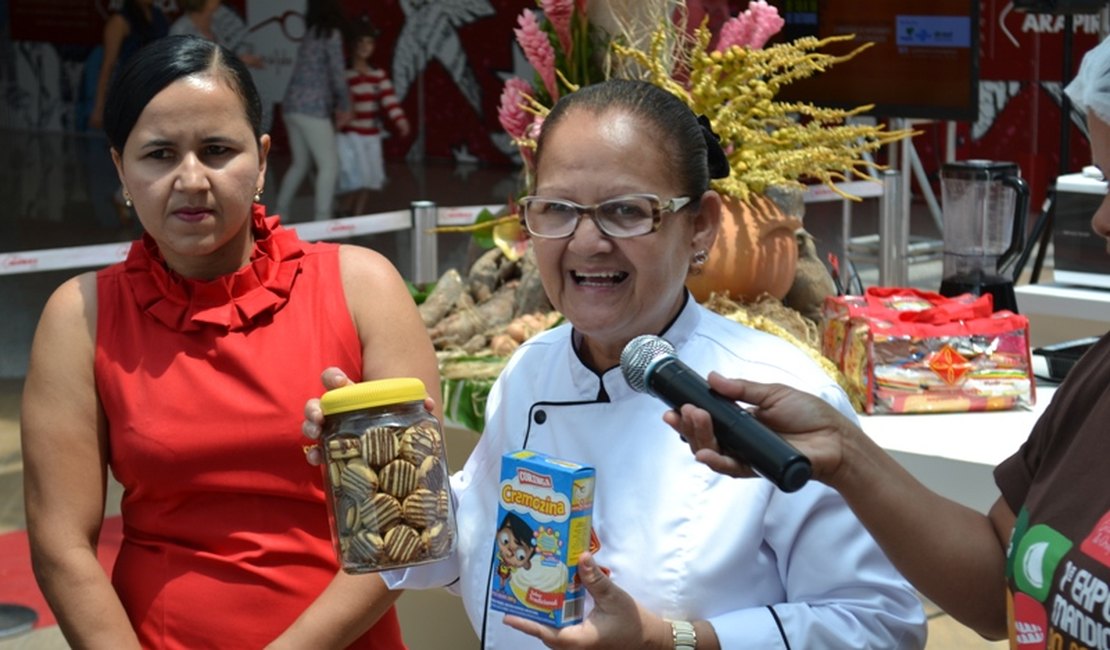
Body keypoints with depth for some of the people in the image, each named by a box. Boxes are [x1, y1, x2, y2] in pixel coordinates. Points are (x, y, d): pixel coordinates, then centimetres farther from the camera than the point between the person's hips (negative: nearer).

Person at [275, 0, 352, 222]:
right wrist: (345, 106, 4)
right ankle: (321, 220, -10)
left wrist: (336, 106, 18)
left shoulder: (311, 35, 17)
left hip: (293, 106, 8)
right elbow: (337, 74, -9)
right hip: (312, 109, -8)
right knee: (329, 165, -4)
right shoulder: (332, 34, -5)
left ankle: (280, 214, 23)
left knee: (300, 163, 19)